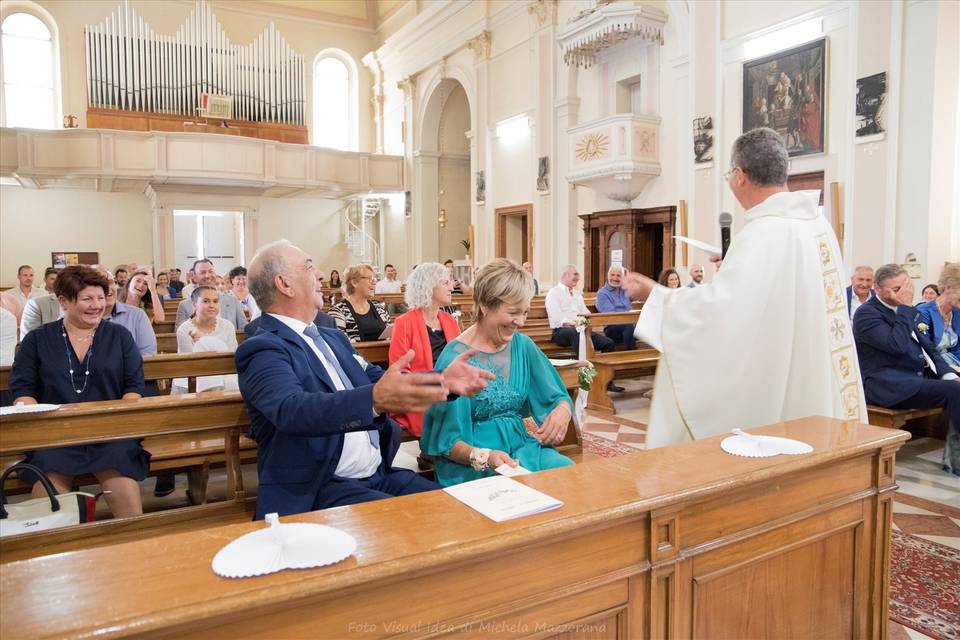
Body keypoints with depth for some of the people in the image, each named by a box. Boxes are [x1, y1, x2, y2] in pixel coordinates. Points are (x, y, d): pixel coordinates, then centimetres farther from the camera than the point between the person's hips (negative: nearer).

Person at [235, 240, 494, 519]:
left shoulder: (333, 338, 17)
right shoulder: (262, 350, -10)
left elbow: (377, 380, 13)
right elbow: (292, 409, -29)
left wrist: (442, 380, -5)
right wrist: (375, 399, -45)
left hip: (380, 474, 8)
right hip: (318, 490, -7)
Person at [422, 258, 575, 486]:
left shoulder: (523, 346, 6)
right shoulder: (455, 358, -13)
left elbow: (559, 397, 13)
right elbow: (448, 441, -10)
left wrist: (563, 410, -11)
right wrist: (483, 457, -29)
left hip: (520, 445, 7)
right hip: (470, 461, -6)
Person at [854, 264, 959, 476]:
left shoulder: (909, 312, 20)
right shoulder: (867, 313, -7)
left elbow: (930, 349, 22)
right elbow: (897, 345, -22)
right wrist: (906, 306, -14)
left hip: (920, 379, 9)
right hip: (888, 386, -8)